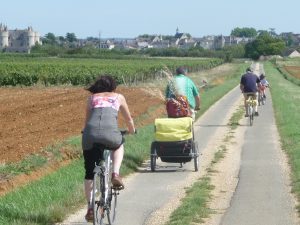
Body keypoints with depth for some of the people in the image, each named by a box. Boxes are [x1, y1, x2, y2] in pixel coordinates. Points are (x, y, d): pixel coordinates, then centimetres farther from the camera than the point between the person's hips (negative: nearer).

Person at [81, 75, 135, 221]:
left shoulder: (92, 98, 27)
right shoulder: (118, 97, 25)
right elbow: (128, 119, 36)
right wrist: (132, 130, 56)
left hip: (90, 134, 1)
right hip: (110, 133, -1)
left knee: (89, 172, 16)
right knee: (119, 146, 35)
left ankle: (90, 207, 11)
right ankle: (115, 174, 13)